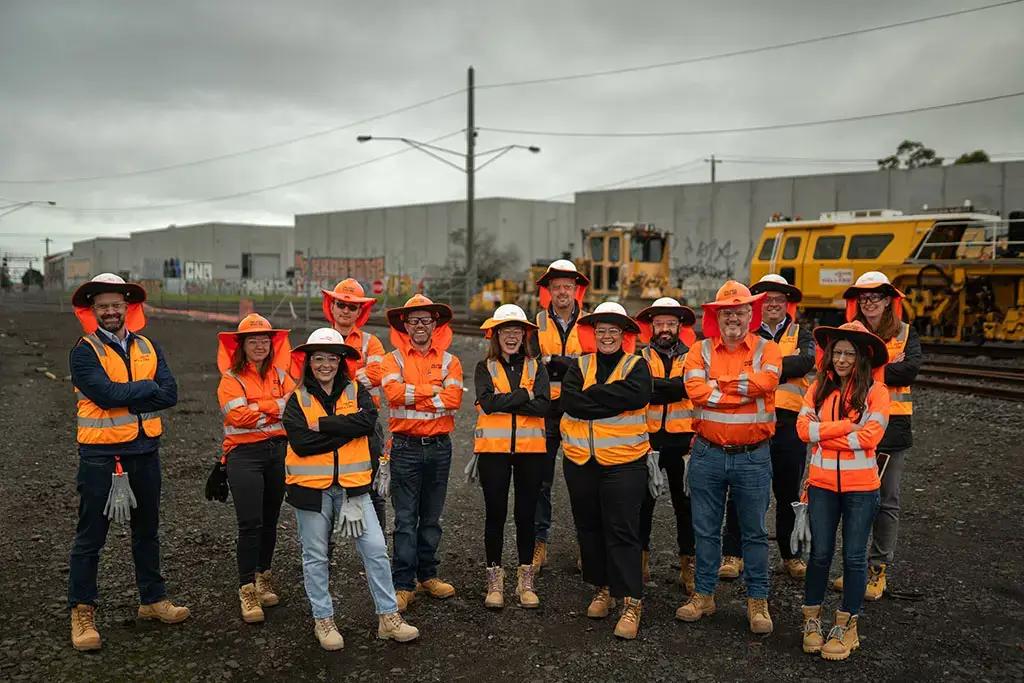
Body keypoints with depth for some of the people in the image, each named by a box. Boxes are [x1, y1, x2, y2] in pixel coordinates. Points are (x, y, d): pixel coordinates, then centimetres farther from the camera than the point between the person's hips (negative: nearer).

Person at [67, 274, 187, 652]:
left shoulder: (148, 347, 5)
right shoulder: (84, 351, -8)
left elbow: (169, 394, -8)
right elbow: (106, 394, -24)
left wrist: (123, 397, -16)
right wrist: (147, 387, -12)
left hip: (145, 450, 5)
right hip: (100, 454, -5)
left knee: (147, 531, 17)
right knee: (90, 536, 4)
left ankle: (153, 599, 31)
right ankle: (82, 612, 17)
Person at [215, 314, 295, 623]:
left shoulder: (280, 374, 10)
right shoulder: (231, 379, -2)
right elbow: (239, 415, -16)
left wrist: (256, 409, -13)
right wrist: (275, 406, -10)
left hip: (279, 450, 4)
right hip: (245, 455, -4)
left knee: (270, 520, 13)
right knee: (250, 524, -9)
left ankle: (263, 578, 29)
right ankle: (247, 590, 0)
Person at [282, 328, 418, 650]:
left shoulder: (357, 391, 4)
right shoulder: (298, 399, 0)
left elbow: (368, 420, -17)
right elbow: (301, 443, -15)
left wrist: (324, 424, -16)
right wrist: (346, 431, -13)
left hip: (352, 485, 1)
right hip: (311, 487, -1)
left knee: (376, 548, 0)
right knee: (316, 556, 9)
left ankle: (388, 617, 12)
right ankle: (323, 621, 24)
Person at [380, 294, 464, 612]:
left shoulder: (449, 361, 6)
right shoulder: (394, 359, 2)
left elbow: (454, 399, -12)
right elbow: (393, 391, -18)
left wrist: (411, 396, -13)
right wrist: (434, 390, -14)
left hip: (439, 446, 2)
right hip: (406, 447, -2)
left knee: (432, 517, 12)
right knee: (406, 519, 0)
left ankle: (427, 575, 25)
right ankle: (404, 584, 6)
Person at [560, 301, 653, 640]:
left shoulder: (636, 366, 2)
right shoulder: (579, 366, 8)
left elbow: (638, 396, -20)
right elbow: (570, 402, -10)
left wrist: (592, 394, -15)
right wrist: (612, 400, -15)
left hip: (623, 462, -4)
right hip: (580, 460, 4)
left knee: (622, 532, -5)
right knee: (589, 528, 13)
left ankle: (631, 603, -1)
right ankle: (603, 589, 29)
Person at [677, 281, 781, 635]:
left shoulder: (767, 350, 0)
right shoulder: (701, 351, 2)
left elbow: (766, 381, -21)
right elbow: (695, 390, -16)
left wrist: (718, 383, -13)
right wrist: (745, 392, -15)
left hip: (753, 457, -1)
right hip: (707, 455, 1)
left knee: (754, 532, 8)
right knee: (705, 530, 11)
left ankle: (758, 601, 21)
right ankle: (704, 595, 25)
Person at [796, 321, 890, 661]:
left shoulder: (875, 391, -6)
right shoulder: (819, 388, 4)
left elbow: (870, 436, -17)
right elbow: (804, 428, -8)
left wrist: (824, 434, -11)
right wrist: (846, 426, -15)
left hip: (861, 486, -2)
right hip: (822, 483, 2)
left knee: (854, 556, 7)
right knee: (820, 553, 10)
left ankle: (846, 626, 20)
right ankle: (812, 620, 23)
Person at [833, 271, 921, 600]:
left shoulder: (906, 334, 5)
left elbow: (911, 369, -13)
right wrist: (886, 367, -15)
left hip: (893, 426, -1)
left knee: (887, 502, 5)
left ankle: (878, 569, 14)